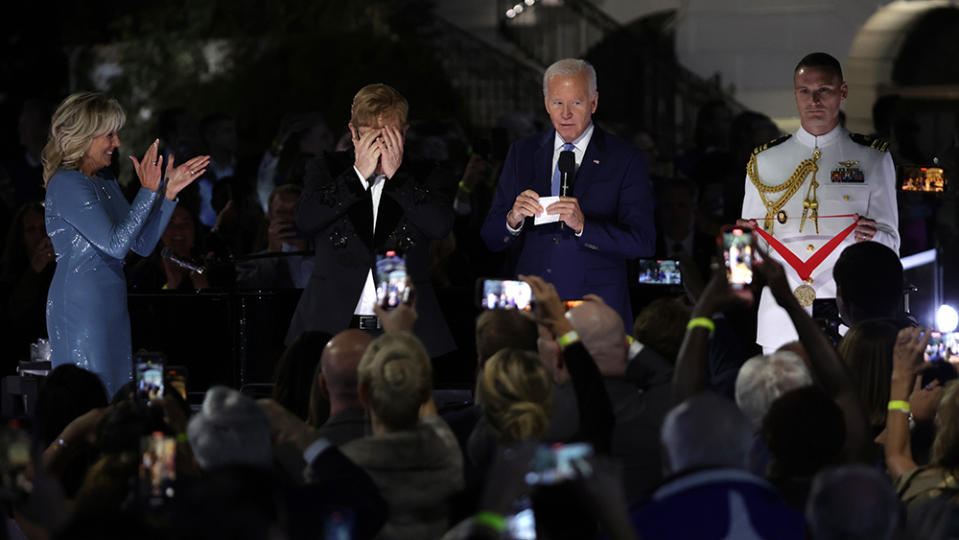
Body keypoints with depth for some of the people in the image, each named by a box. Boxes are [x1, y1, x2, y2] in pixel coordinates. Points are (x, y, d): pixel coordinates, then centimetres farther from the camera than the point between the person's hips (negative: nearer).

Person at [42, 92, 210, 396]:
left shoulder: (105, 185, 16)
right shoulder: (66, 184, -12)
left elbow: (143, 245, 13)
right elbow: (115, 244, -19)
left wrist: (170, 191, 8)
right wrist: (148, 191, -17)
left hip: (110, 307, 9)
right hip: (81, 306, -9)